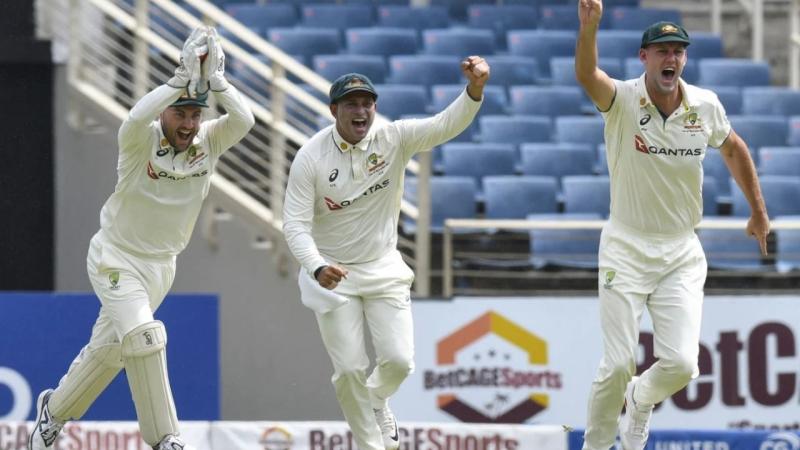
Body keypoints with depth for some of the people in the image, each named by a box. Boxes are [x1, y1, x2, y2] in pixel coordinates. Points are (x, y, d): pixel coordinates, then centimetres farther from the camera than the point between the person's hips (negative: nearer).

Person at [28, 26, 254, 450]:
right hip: (116, 256, -5)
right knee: (143, 336, -22)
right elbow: (136, 118, -44)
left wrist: (214, 80, -35)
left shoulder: (207, 142, -8)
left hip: (160, 266, 5)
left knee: (108, 348, 14)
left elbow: (244, 120, -26)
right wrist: (182, 79, -46)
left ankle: (55, 409, 36)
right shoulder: (141, 141, -20)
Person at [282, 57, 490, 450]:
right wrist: (317, 268, -36)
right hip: (332, 274, -2)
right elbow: (295, 224, -18)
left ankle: (376, 400, 32)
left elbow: (446, 125, -26)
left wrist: (475, 89, -46)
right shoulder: (310, 158, -16)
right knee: (350, 369, -3)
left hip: (384, 269, 2)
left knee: (399, 360, -3)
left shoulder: (393, 139, -12)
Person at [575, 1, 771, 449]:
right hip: (627, 249, -3)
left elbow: (734, 148, 18)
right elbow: (587, 75, -35)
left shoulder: (705, 106, -2)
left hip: (682, 254, 3)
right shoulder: (623, 100, -13)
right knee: (618, 364, -5)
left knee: (681, 364, -7)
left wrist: (759, 212, 23)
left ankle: (640, 399, 28)